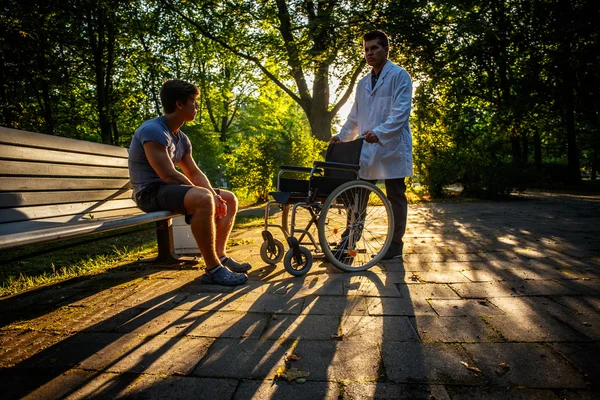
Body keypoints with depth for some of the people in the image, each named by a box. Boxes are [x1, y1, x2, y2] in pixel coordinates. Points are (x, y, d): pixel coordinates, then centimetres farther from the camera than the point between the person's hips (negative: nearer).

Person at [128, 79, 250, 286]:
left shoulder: (181, 138, 12)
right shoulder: (153, 131, -17)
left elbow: (194, 173, 13)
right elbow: (168, 176, -24)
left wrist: (215, 196, -5)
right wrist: (209, 195, -18)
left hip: (171, 189, 10)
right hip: (151, 192, -10)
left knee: (229, 199, 6)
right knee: (202, 198, -37)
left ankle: (220, 255, 0)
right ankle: (213, 269, -29)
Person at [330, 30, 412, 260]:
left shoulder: (399, 76, -1)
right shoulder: (363, 84, 19)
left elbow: (401, 112, -14)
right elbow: (355, 117, 22)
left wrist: (379, 132, -28)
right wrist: (341, 136, 7)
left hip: (391, 149, -6)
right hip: (367, 149, 6)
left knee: (395, 197, 4)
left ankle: (395, 245, 15)